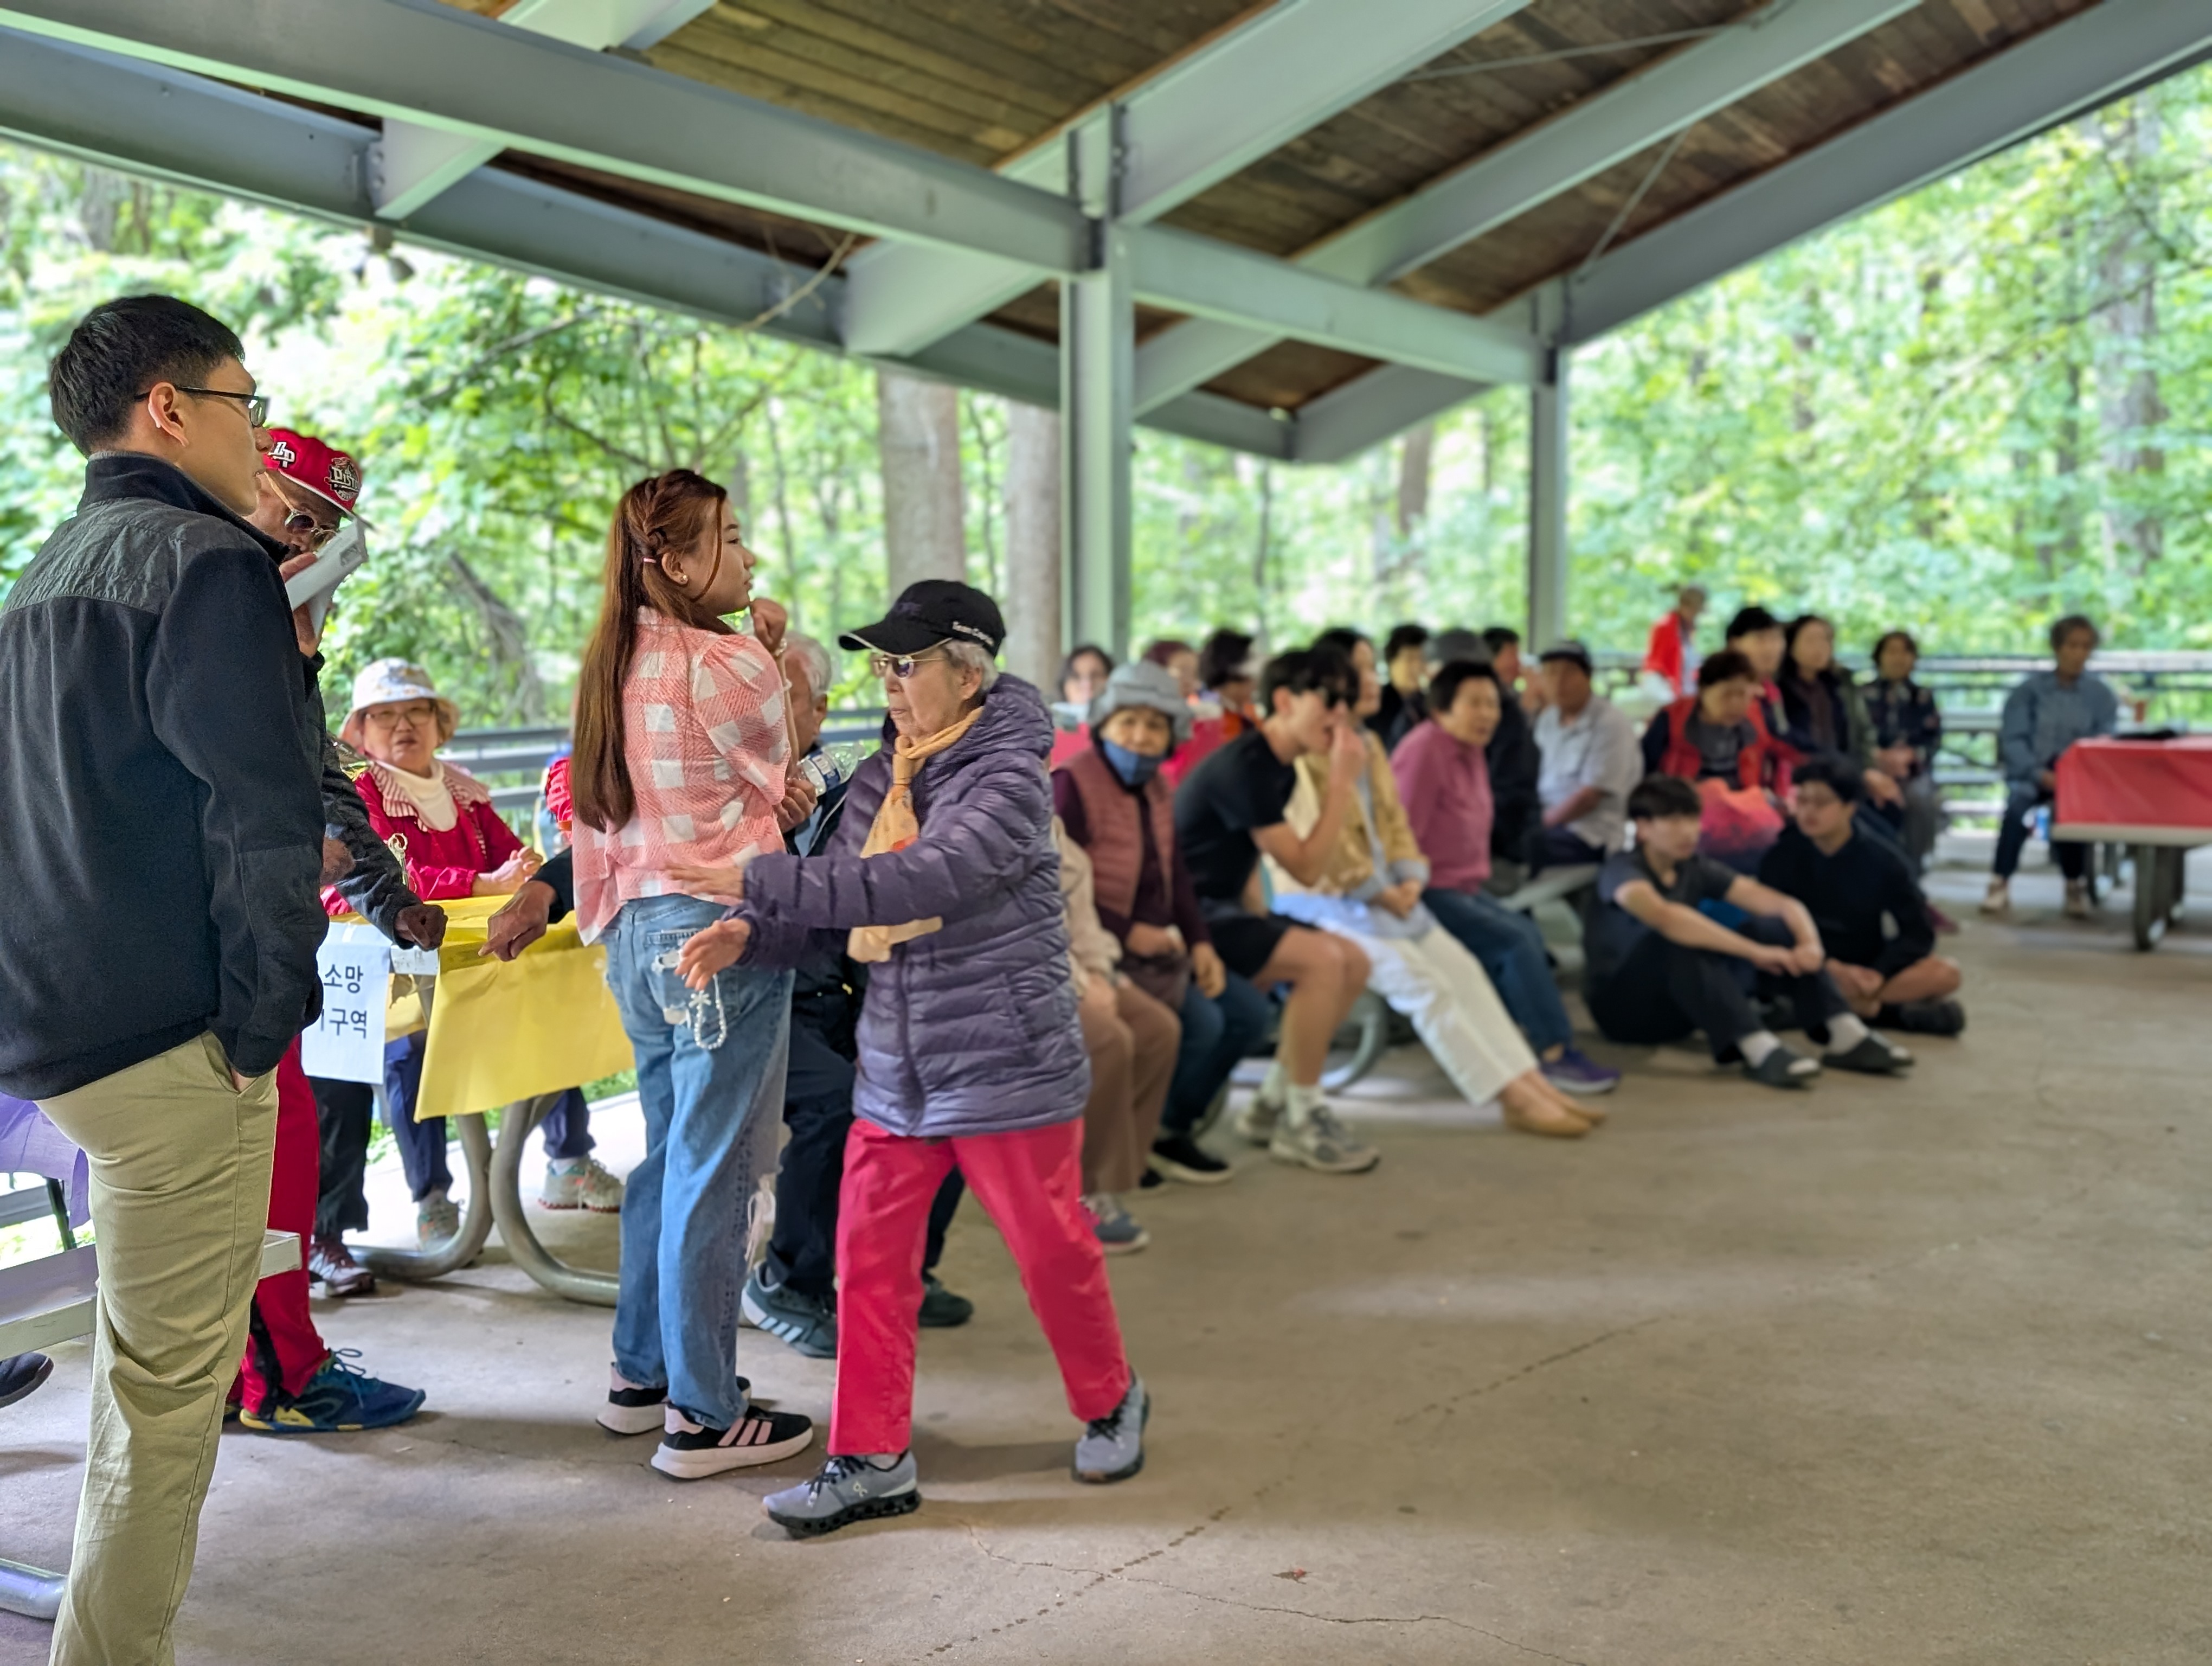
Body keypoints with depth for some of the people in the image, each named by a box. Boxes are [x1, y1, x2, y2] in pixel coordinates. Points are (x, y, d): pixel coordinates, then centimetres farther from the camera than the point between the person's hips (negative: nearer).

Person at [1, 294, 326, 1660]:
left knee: (150, 1364, 21)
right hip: (169, 1037, -9)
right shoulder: (207, 562, -11)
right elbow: (266, 817, -18)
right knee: (169, 1392, -1)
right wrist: (263, 1021, -13)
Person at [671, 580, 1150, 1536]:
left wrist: (763, 882, -31)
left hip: (1005, 1063, -6)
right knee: (869, 1257, 4)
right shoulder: (878, 781, 9)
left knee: (1051, 1249, 7)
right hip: (895, 1071, 7)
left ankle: (1111, 1403, 33)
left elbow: (931, 879, -30)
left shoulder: (1007, 776, -15)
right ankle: (871, 1458, 15)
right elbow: (841, 911, 13)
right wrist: (751, 936, -8)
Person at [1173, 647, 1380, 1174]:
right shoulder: (1244, 766, -20)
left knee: (1354, 963, 4)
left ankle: (1271, 1105, 12)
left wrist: (1264, 930, 7)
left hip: (1222, 909, 10)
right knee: (1322, 959, -25)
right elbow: (1304, 867, -20)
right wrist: (1343, 784, -18)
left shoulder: (1280, 769, 12)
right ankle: (1300, 1121, -11)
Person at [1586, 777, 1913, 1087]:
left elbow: (1783, 903, -8)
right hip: (1621, 1006, -6)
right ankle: (1758, 1048, -45)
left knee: (1775, 927, -11)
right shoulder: (1623, 871, -17)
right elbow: (1664, 916, -40)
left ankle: (1846, 1035, -25)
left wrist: (1810, 942, -30)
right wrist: (1754, 952, -44)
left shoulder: (1697, 870, 3)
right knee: (1680, 940, -36)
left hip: (1677, 1008, 6)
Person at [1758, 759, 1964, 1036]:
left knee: (1945, 973, -24)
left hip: (1868, 973, 2)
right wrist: (1831, 968, -22)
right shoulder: (1781, 858, -6)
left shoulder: (1881, 860, -4)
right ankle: (1890, 1011, -26)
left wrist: (1878, 974, -21)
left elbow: (1917, 932, -5)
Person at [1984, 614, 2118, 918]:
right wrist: (2040, 774, -15)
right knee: (2017, 806, -33)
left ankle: (2076, 886, -20)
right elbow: (2012, 739, 0)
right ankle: (2000, 885, -27)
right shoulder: (2030, 689, 7)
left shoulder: (2101, 694, 9)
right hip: (2032, 772, 0)